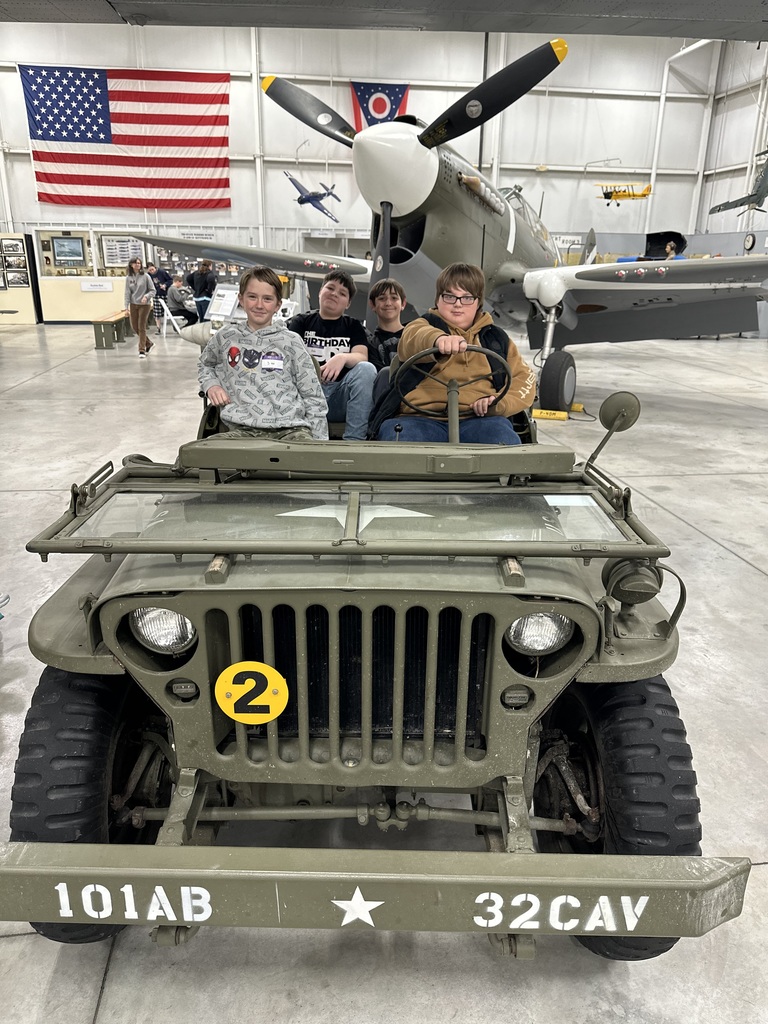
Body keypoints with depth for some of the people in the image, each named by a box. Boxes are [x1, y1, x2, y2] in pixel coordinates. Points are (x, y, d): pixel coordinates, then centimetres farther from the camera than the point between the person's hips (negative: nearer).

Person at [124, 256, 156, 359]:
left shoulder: (145, 276, -5)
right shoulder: (128, 278, 3)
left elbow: (152, 290, -4)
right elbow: (127, 293, 3)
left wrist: (146, 296, -23)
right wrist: (127, 306, -5)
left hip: (144, 305, -4)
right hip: (133, 305, 4)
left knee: (142, 327, -3)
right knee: (134, 327, 6)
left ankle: (142, 350, 4)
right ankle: (148, 344, 26)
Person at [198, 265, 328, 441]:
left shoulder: (291, 342, 10)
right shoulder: (226, 337, 15)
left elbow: (313, 397, 10)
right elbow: (205, 365, 36)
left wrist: (319, 445, 2)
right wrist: (211, 385, 14)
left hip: (290, 428, -1)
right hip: (241, 429, 1)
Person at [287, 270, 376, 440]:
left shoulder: (353, 326, 17)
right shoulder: (301, 321, 16)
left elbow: (362, 358, -1)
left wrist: (343, 358, -25)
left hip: (340, 395, 1)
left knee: (366, 369, -26)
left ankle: (354, 440, -31)